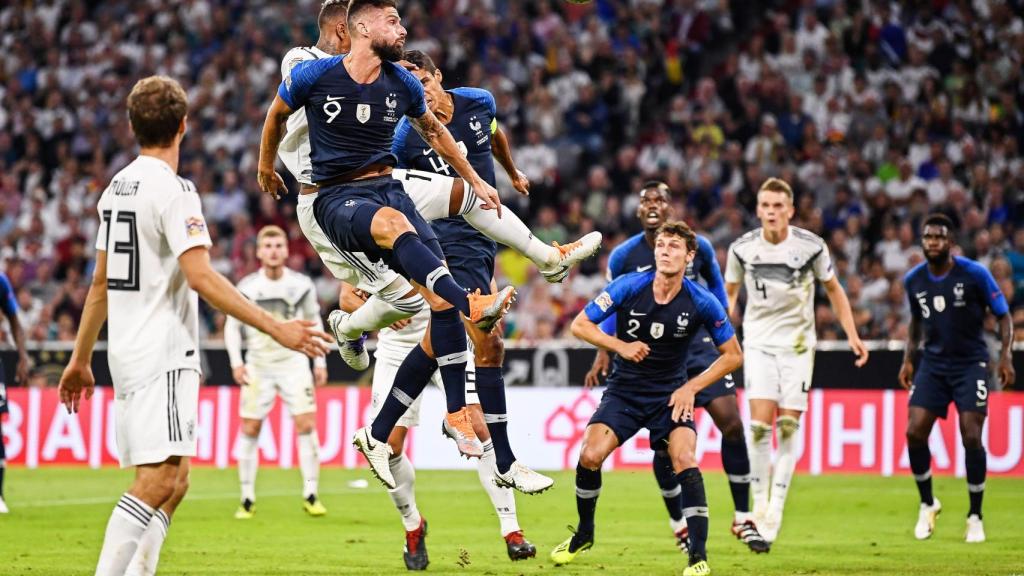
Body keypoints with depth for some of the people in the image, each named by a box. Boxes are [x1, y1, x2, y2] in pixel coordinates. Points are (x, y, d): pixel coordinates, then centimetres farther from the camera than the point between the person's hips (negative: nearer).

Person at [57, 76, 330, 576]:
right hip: (162, 353, -9)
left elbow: (101, 283, 20)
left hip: (126, 353, 9)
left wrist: (81, 358, 27)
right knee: (158, 480, -15)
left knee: (174, 481, 12)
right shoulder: (172, 189, -12)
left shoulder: (117, 187, 13)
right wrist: (277, 329, -21)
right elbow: (201, 278, -21)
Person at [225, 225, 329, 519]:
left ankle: (311, 495, -4)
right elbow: (232, 326, 4)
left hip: (294, 363, 0)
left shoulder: (301, 284, -1)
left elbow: (314, 322, 11)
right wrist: (236, 362, -6)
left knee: (306, 424, -11)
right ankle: (248, 499, 7)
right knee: (250, 429, -1)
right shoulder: (247, 286, -3)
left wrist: (320, 362, 9)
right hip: (257, 365, 0)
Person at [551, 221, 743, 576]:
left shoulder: (702, 303, -12)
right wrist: (620, 345, -20)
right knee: (590, 456, -17)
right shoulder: (628, 287, -12)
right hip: (623, 391, 1)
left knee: (685, 461, -24)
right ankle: (584, 534, 10)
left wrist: (691, 387, -10)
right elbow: (580, 325, -5)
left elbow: (733, 355, -1)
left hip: (671, 395, -1)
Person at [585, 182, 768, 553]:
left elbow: (714, 282, 15)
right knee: (665, 444, -4)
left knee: (732, 424, -10)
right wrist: (603, 352, -1)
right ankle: (679, 526, 19)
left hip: (697, 345, 1)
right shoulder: (624, 257, -7)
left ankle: (743, 520, 3)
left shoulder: (697, 246, -4)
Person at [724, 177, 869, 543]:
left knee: (788, 426, -2)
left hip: (798, 344, 0)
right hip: (759, 343, 0)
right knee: (760, 423, -13)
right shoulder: (742, 248, -4)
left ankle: (777, 506, 6)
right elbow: (730, 292, 13)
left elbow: (833, 290, 7)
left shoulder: (811, 246, -7)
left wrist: (852, 335, 3)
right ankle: (759, 502, -1)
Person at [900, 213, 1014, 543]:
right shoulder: (913, 280, 1)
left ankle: (975, 517, 4)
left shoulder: (974, 274, -11)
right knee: (915, 432, -10)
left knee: (971, 437, -12)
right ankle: (927, 504, 13)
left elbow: (1003, 315, -4)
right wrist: (908, 359, 9)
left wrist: (1006, 355, -15)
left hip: (970, 364, -3)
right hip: (933, 364, 3)